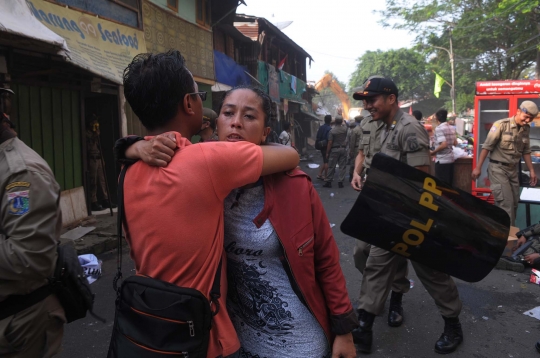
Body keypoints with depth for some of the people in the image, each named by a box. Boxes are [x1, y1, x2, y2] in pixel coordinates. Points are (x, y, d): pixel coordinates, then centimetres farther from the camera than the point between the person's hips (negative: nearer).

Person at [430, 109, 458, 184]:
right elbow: (455, 143, 16)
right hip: (451, 158, 8)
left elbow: (443, 145, -23)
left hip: (442, 160, -8)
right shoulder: (452, 128, 9)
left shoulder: (439, 128, -15)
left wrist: (433, 152, -12)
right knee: (449, 183, 14)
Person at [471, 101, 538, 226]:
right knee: (506, 203, -11)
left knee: (514, 203, 11)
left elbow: (526, 151, 17)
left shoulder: (526, 129, 8)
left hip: (513, 170, 7)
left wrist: (531, 170, 14)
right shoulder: (501, 125, -13)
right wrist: (478, 167, -15)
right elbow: (487, 146, -13)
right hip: (498, 169, -7)